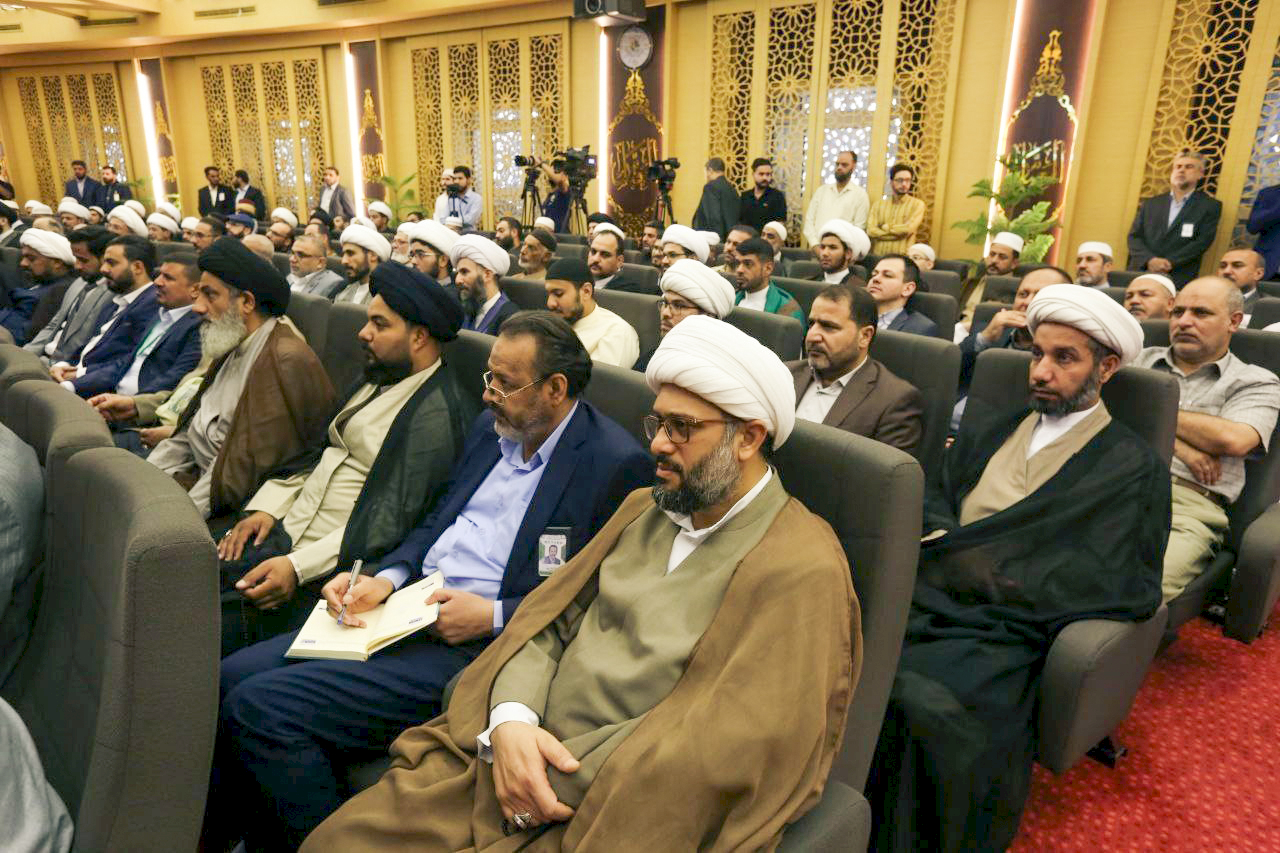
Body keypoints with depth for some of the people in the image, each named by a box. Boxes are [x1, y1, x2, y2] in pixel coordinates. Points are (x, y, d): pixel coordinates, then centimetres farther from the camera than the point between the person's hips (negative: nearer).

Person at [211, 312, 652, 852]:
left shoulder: (617, 464, -13)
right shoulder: (491, 427, 11)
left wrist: (493, 616, -17)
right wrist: (387, 579, 1)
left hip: (476, 647, -8)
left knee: (262, 706, -17)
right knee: (230, 679, -1)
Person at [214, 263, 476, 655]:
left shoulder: (439, 414, -16)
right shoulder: (375, 379, 14)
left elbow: (391, 521, -20)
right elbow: (318, 452, 16)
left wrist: (298, 566, -22)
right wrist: (265, 507, 1)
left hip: (327, 565, -8)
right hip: (283, 532, 9)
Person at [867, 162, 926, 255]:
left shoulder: (917, 204, 5)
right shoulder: (879, 203, 11)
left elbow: (908, 229, -8)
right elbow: (871, 231, -2)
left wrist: (886, 227, 3)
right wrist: (898, 233, -5)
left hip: (902, 256, -1)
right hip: (876, 255, 2)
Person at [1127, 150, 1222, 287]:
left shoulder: (1210, 206, 9)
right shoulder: (1151, 203, 17)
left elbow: (1202, 241, -2)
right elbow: (1134, 236, 9)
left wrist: (1170, 263, -13)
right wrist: (1150, 260, -9)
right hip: (1140, 273, 2)